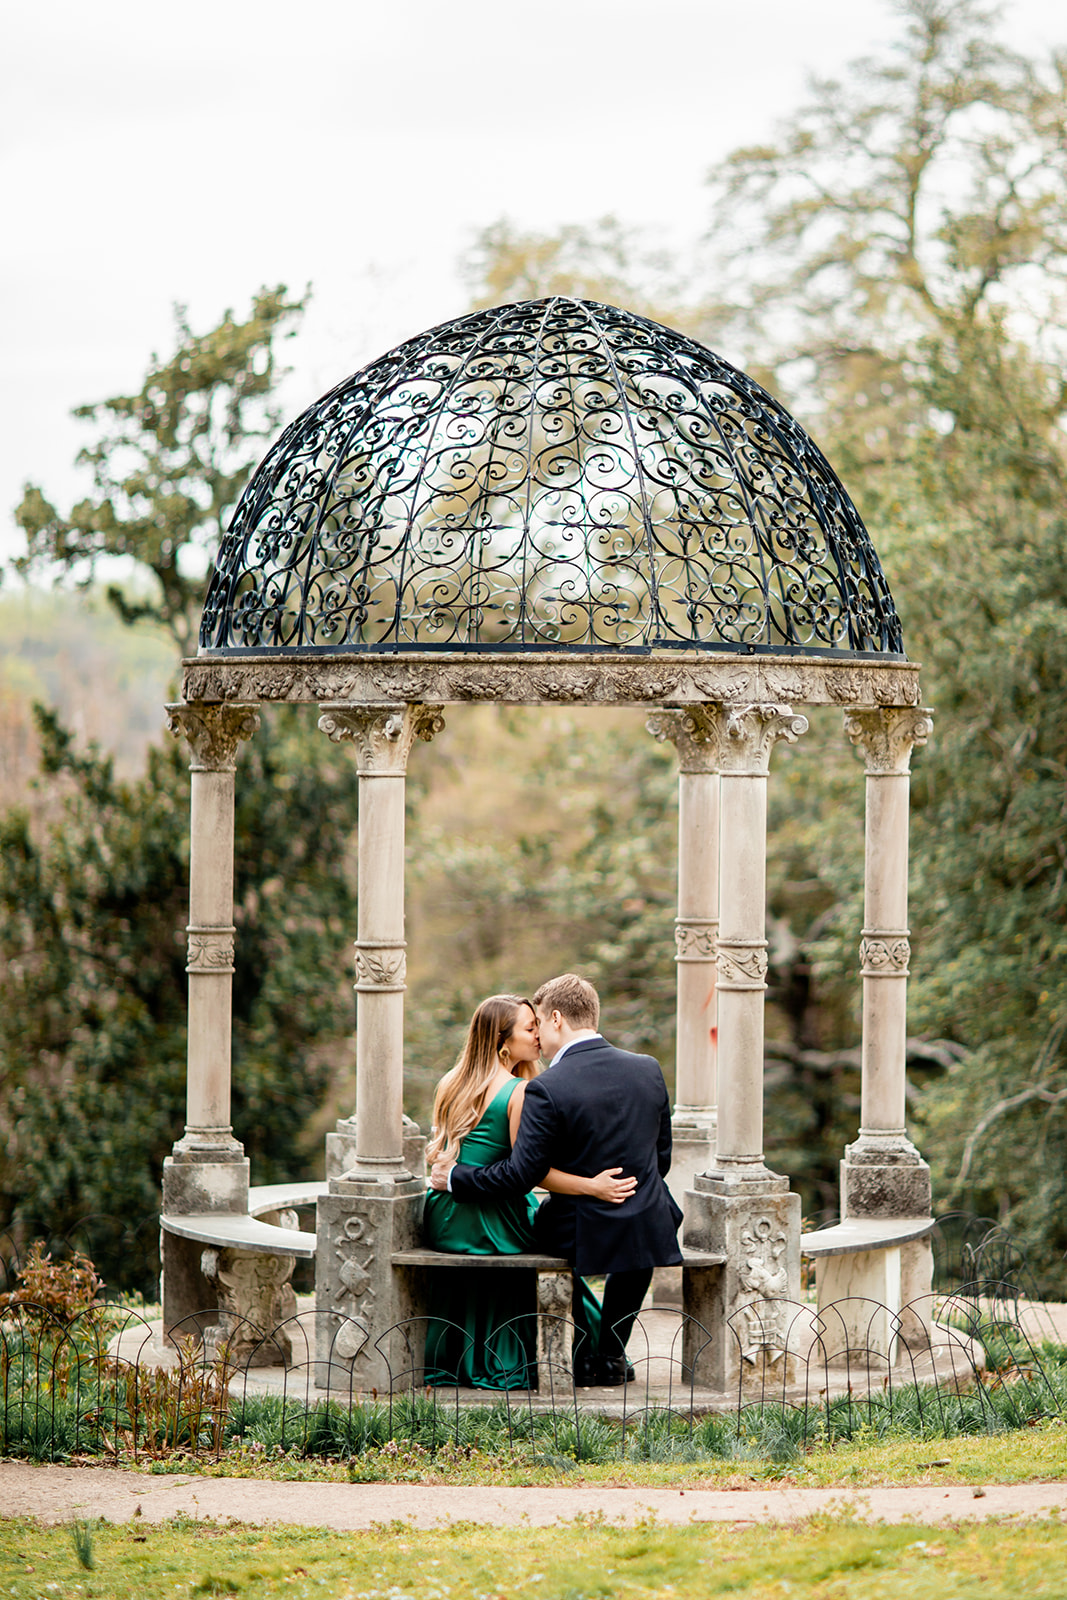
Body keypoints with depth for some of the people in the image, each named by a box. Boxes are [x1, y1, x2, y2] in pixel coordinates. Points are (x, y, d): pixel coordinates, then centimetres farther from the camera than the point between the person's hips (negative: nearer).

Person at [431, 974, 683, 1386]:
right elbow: (661, 1159, 9)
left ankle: (582, 1356, 31)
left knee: (544, 1217, 31)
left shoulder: (547, 1089, -17)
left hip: (583, 1239, -3)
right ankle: (612, 1354, 34)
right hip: (651, 1234, 3)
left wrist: (454, 1177, 0)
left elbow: (519, 1175, -15)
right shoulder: (648, 1070, -1)